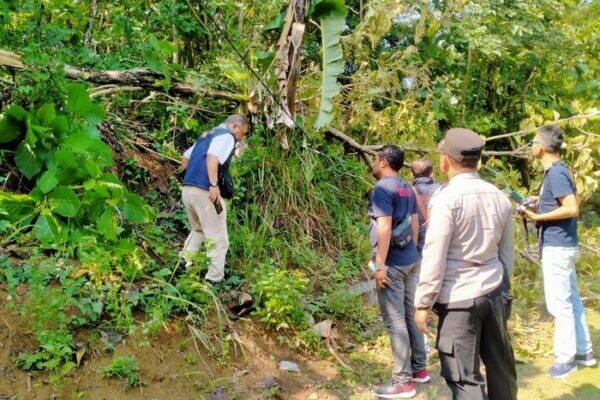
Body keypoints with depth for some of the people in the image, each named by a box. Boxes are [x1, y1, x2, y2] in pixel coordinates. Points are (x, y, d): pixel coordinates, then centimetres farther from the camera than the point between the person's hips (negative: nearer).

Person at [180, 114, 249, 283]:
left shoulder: (207, 135, 24)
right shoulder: (226, 136, -5)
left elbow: (185, 157, 28)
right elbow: (212, 157, -22)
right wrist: (214, 185, -26)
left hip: (187, 189, 9)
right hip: (204, 192, -9)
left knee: (198, 230, 27)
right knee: (219, 239, 1)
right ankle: (213, 279, 1)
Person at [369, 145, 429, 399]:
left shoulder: (383, 188, -15)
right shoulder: (407, 188, 12)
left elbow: (384, 227, -22)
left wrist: (380, 265, -20)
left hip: (393, 263, -9)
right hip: (410, 260, 9)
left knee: (395, 321, -4)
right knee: (410, 316, 17)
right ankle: (419, 369, 27)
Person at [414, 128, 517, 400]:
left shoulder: (447, 198, -16)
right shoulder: (498, 197, 3)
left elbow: (434, 258, -15)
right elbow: (507, 252, 12)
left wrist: (423, 302, -7)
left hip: (458, 299, -6)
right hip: (492, 293, 7)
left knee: (464, 376, 1)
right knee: (500, 364, 21)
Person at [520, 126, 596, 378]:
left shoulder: (555, 173, -18)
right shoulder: (559, 171, 12)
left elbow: (572, 208, -25)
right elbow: (570, 203, 20)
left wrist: (538, 217, -18)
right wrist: (540, 205, 14)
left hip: (557, 247, -10)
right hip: (562, 244, 10)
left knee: (559, 304, -1)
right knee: (571, 300, 16)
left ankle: (565, 357, 9)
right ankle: (584, 351, 25)